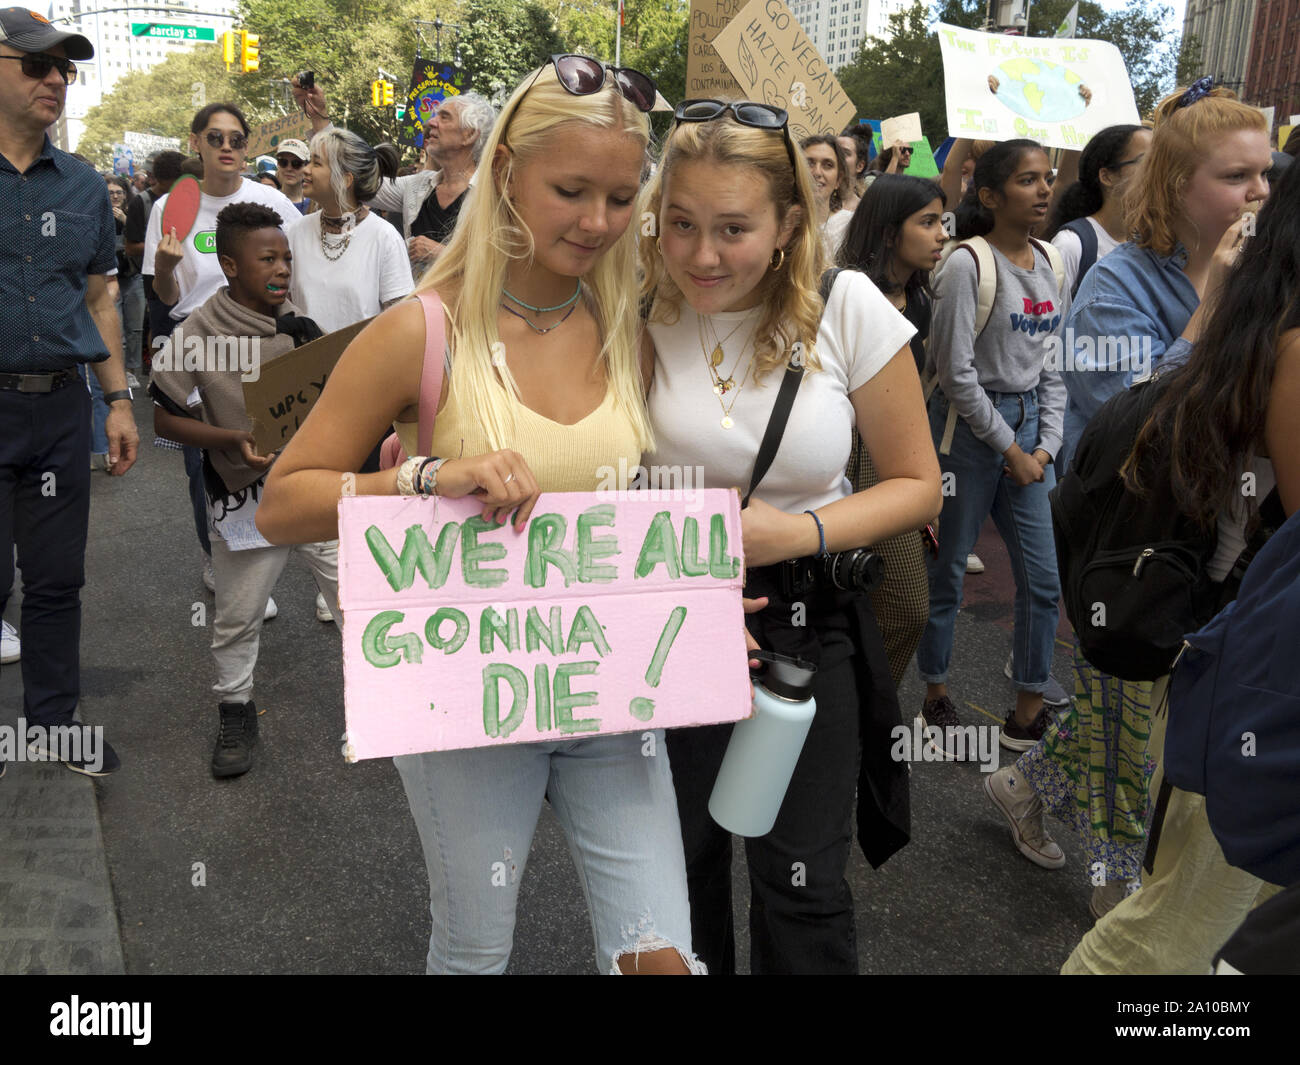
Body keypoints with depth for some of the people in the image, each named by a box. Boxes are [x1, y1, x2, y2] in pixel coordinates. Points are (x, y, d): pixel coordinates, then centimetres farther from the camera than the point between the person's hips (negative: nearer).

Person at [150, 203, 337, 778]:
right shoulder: (198, 335, -11)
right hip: (246, 499, -3)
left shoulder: (300, 326, 2)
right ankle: (235, 712, 33)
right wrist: (235, 439, -21)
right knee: (237, 617, 12)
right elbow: (165, 417, -9)